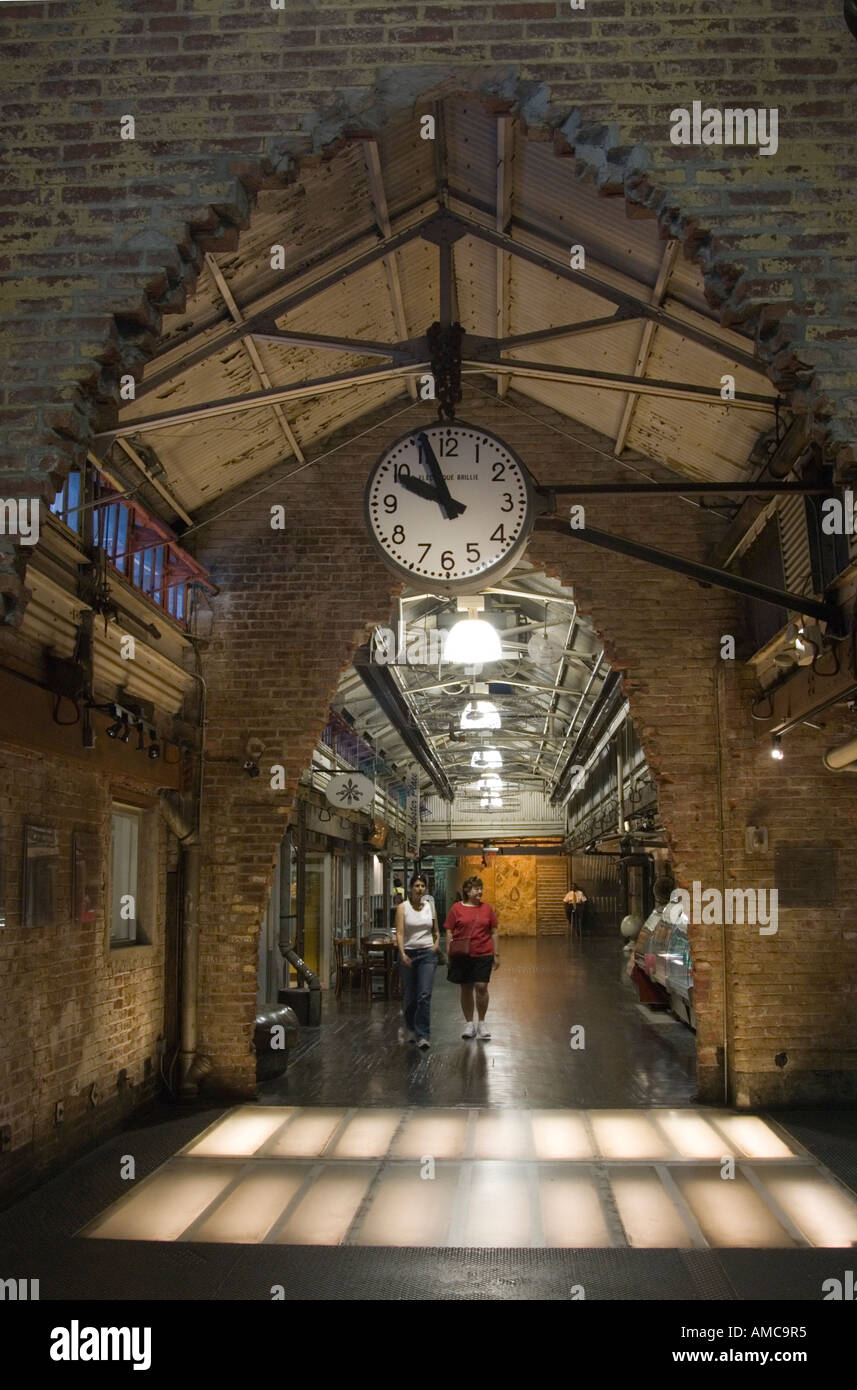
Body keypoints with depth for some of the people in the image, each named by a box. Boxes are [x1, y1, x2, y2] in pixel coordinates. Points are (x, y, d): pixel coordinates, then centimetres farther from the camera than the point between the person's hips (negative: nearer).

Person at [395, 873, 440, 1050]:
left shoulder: (430, 907, 7)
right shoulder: (403, 907, -3)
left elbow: (436, 932, 20)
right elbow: (399, 933, -13)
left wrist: (436, 944, 2)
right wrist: (402, 954, -25)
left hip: (427, 954, 1)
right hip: (408, 954, -1)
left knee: (425, 995, -12)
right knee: (409, 996, 8)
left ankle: (422, 1036, -11)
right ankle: (410, 1028, 33)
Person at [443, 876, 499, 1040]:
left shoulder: (487, 908, 6)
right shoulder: (457, 908, 1)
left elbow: (493, 932, 10)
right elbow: (449, 933, 3)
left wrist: (496, 954, 7)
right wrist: (449, 954, -2)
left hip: (483, 954, 0)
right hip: (462, 955, 0)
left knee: (481, 987, -7)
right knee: (466, 988, 7)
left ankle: (482, 1023, 11)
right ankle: (469, 1023, 20)